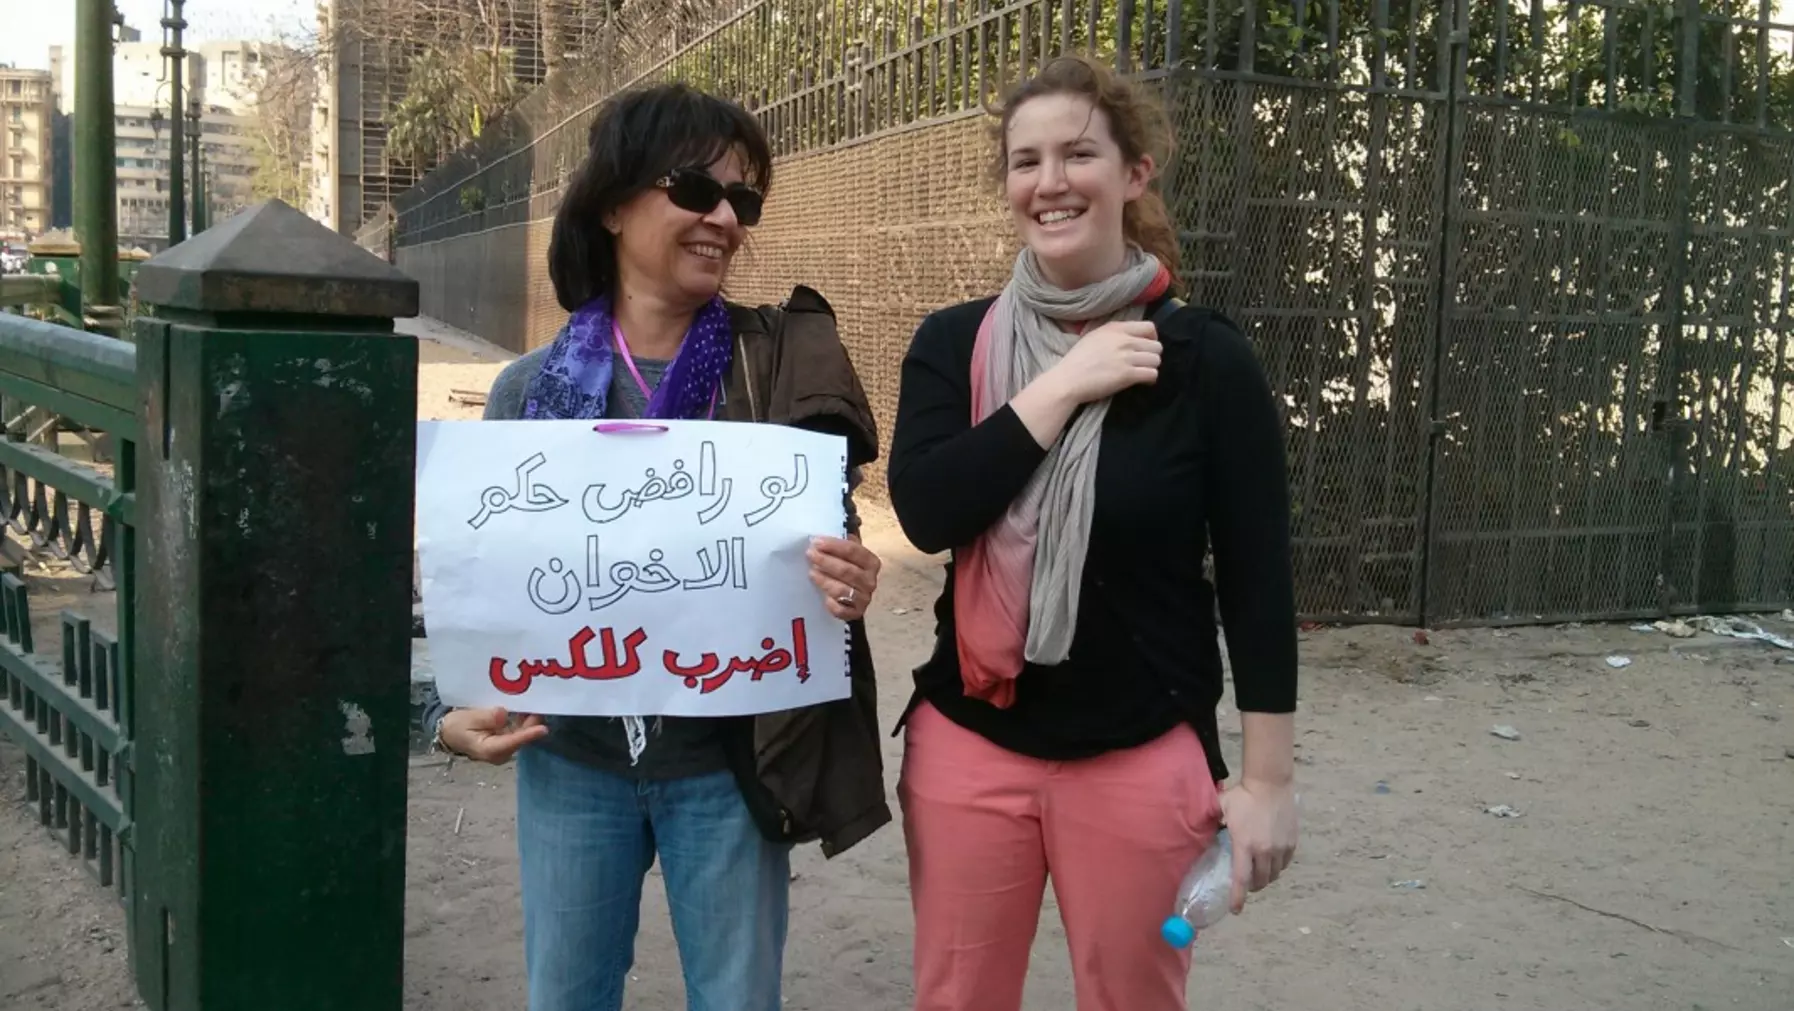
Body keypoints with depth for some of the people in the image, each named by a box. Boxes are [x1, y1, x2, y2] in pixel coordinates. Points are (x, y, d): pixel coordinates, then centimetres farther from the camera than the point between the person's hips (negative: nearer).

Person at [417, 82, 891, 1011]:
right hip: (570, 759, 2)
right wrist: (452, 707, -8)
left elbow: (826, 541, 0)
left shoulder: (782, 367, -6)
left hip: (725, 760, -1)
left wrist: (849, 586, -23)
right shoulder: (532, 388, -2)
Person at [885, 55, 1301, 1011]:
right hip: (968, 745, 2)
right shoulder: (952, 343, 2)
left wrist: (1267, 779, -3)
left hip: (1140, 757, -2)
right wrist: (1061, 388, -16)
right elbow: (924, 511, -14)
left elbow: (1258, 580, -4)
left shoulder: (1206, 358, -6)